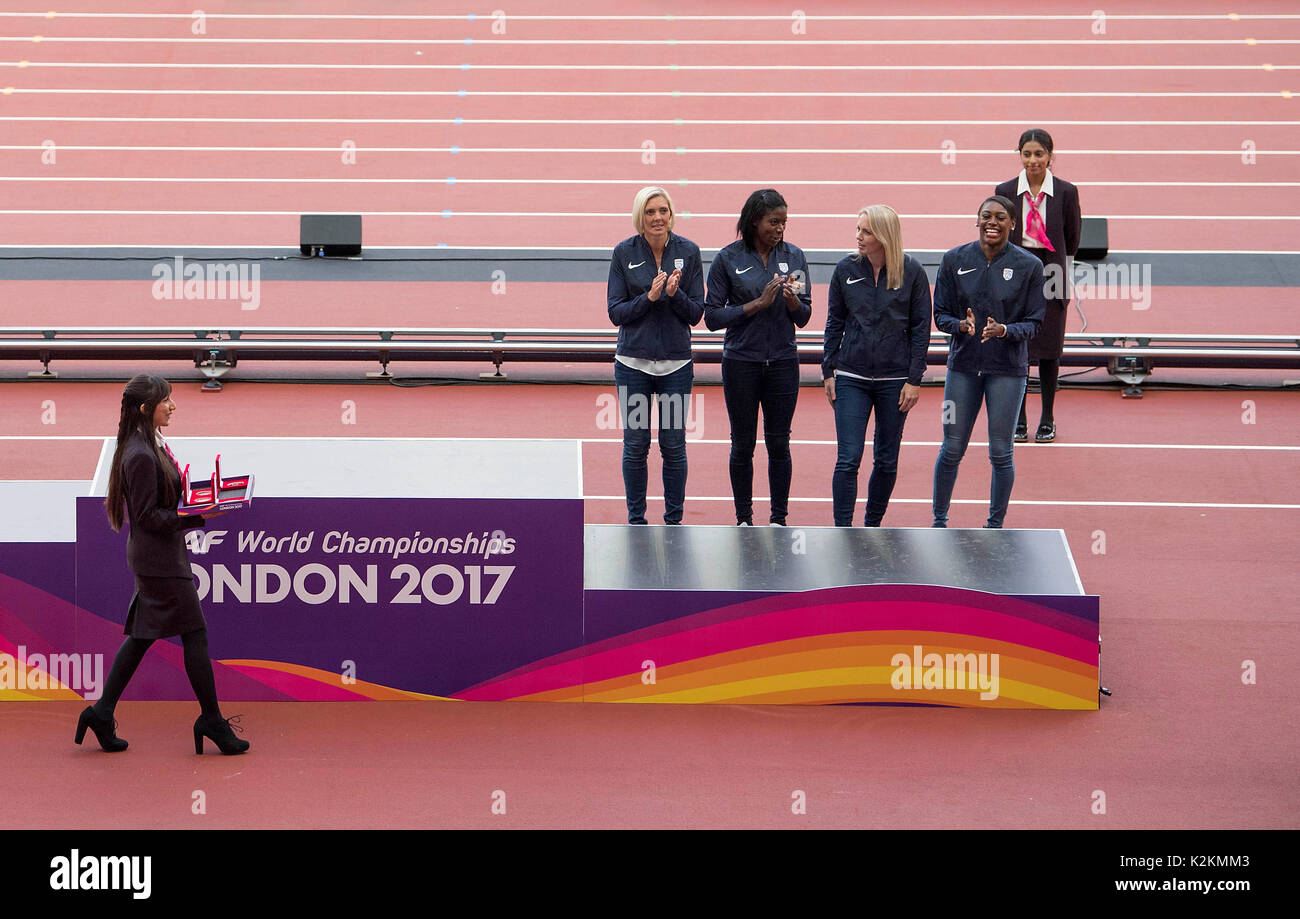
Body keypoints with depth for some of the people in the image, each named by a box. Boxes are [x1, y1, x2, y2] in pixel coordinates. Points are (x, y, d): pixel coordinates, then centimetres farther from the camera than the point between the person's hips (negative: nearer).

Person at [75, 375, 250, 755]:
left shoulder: (151, 447, 11)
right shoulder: (141, 456, -20)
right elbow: (148, 516, -20)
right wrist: (198, 517, -26)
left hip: (151, 555, 10)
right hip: (160, 558, -10)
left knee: (142, 635, 12)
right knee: (195, 634, -3)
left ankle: (102, 712, 13)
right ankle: (212, 721, 4)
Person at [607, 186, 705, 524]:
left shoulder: (688, 251, 0)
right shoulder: (624, 252, -2)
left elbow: (696, 313, 1)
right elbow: (616, 312, -2)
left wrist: (675, 294, -18)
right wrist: (649, 297, -17)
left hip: (676, 363, 0)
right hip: (633, 362, 0)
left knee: (674, 445, 4)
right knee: (635, 445, 4)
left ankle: (674, 520, 14)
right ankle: (636, 519, 15)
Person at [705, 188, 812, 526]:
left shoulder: (794, 256, 3)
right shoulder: (728, 259, -5)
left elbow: (804, 317, 6)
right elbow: (712, 317, -7)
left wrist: (792, 299, -16)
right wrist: (758, 303, -15)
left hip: (782, 361, 2)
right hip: (741, 362, -2)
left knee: (779, 444, 4)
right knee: (743, 445, 5)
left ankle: (779, 519, 13)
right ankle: (743, 519, 15)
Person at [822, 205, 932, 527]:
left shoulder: (912, 272, -4)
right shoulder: (846, 269, 1)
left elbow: (921, 328, -1)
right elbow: (834, 323, 9)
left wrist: (914, 380, -5)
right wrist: (828, 372, 5)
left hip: (894, 379, 0)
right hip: (851, 378, 0)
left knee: (886, 461, 8)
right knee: (848, 460, -8)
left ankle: (872, 526, 23)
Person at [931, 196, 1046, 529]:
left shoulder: (1029, 266, -2)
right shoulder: (954, 260, 2)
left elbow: (1034, 322, 0)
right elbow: (940, 314, 4)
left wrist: (1004, 330, -20)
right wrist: (962, 325, -17)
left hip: (1008, 369, -1)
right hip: (963, 366, 1)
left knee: (1000, 453, 2)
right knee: (952, 449, 5)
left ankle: (995, 524, 16)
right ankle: (939, 520, 19)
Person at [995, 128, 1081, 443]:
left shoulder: (1066, 192, -3)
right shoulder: (1005, 192, 0)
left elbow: (1072, 240, 6)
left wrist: (1054, 267, 11)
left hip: (1051, 275, -1)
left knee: (1049, 349, 4)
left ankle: (1048, 419, 13)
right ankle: (1019, 419, 10)